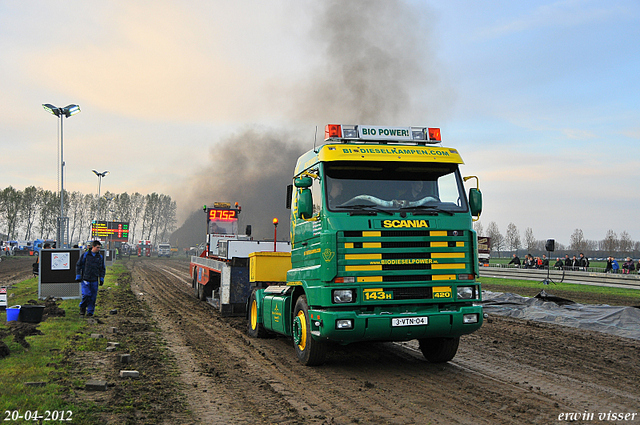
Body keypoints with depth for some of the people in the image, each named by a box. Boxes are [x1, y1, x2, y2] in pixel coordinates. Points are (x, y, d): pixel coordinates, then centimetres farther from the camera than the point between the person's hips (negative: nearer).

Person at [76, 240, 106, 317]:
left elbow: (102, 269, 18)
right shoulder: (85, 255, 0)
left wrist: (101, 278, 9)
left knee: (93, 297, 2)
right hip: (85, 279, -3)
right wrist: (78, 276, -1)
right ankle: (82, 308, 11)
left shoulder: (100, 257, 9)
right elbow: (78, 265, 4)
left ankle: (90, 312, 13)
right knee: (86, 294, -14)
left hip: (94, 280, 3)